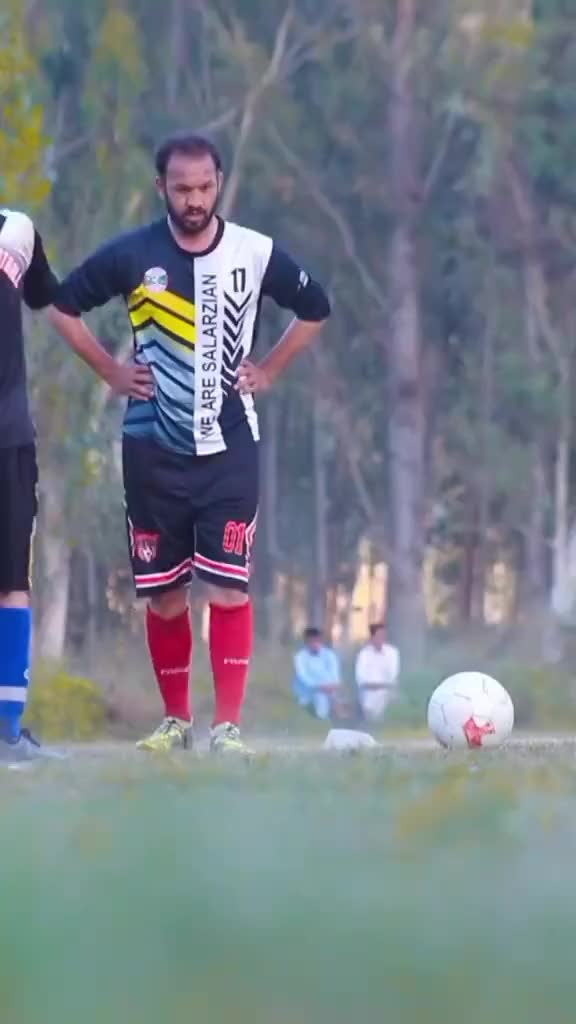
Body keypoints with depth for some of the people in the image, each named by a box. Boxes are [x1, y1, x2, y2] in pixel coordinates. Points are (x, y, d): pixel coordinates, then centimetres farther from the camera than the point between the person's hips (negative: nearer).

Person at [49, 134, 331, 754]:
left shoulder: (256, 254, -2)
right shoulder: (131, 256, -5)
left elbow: (315, 309, 15)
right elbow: (64, 306, 8)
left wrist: (269, 371, 5)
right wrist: (111, 372, 1)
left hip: (229, 447, -1)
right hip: (153, 449, 1)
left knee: (228, 586, -11)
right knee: (163, 593, 6)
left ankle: (228, 725, -10)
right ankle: (175, 720, 20)